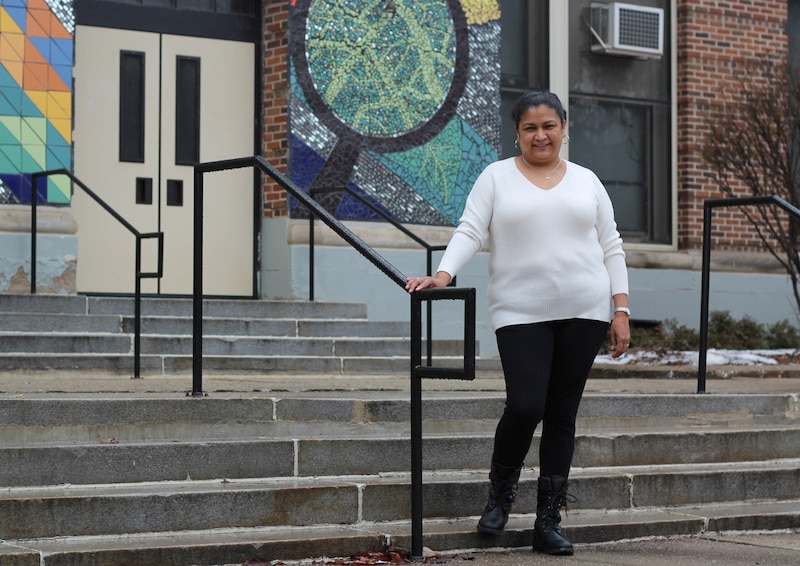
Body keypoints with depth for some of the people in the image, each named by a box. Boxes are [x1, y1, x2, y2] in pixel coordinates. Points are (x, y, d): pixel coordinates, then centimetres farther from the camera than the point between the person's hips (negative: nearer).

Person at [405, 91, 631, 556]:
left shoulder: (586, 181, 12)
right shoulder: (497, 177, 6)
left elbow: (611, 249, 12)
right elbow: (470, 232, -3)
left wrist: (621, 311, 5)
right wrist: (442, 275, -20)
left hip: (584, 312, 2)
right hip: (521, 313, -2)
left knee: (563, 415, 4)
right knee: (525, 406, -15)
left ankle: (549, 522, 11)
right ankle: (501, 493, 13)